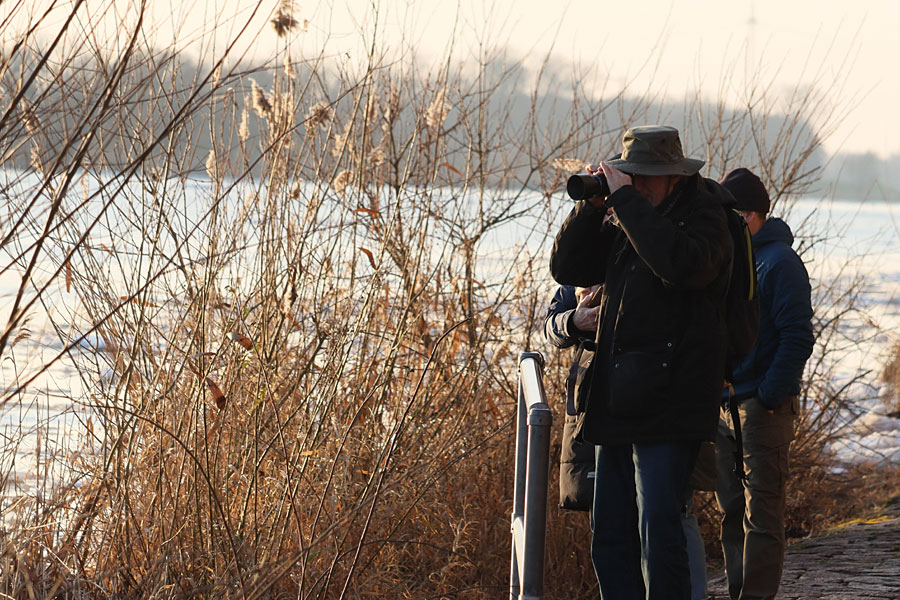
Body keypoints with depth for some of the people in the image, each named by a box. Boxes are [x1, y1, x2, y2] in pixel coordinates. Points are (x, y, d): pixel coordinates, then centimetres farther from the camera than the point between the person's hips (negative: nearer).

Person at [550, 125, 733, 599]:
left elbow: (682, 265, -26)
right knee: (610, 538, 8)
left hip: (667, 406, -8)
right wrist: (592, 204, 1)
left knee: (658, 532, -13)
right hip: (618, 406, 8)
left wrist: (626, 199, -20)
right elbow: (567, 268, 14)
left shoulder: (703, 217, -5)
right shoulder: (620, 222, 16)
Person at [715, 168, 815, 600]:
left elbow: (798, 337, -15)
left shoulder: (779, 263, -10)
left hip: (762, 407, -8)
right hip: (721, 407, 8)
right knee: (731, 511, 11)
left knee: (761, 513, -6)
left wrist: (769, 397, -17)